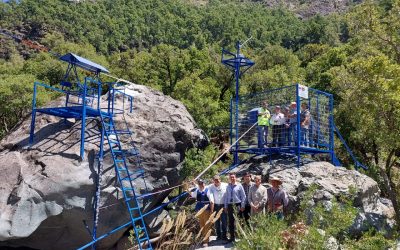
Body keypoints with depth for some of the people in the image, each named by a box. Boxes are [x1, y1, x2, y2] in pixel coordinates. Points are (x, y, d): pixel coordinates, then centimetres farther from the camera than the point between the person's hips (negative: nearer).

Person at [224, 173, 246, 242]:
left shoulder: (239, 186, -1)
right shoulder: (228, 187, 11)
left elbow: (243, 196, -1)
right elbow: (226, 197, 15)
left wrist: (242, 206, -6)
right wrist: (225, 206, 10)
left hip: (237, 205, -4)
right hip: (230, 205, 4)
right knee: (230, 222, 8)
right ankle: (232, 237, 17)